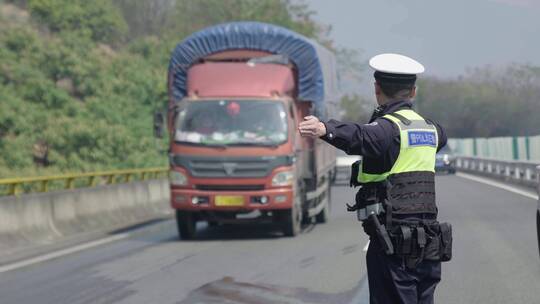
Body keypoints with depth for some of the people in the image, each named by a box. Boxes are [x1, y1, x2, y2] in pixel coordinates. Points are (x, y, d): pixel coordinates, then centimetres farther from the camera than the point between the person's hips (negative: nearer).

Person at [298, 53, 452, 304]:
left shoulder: (388, 127, -11)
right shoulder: (428, 127, 15)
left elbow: (361, 137, -35)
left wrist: (325, 130, -51)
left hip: (393, 246, -8)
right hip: (428, 245, 8)